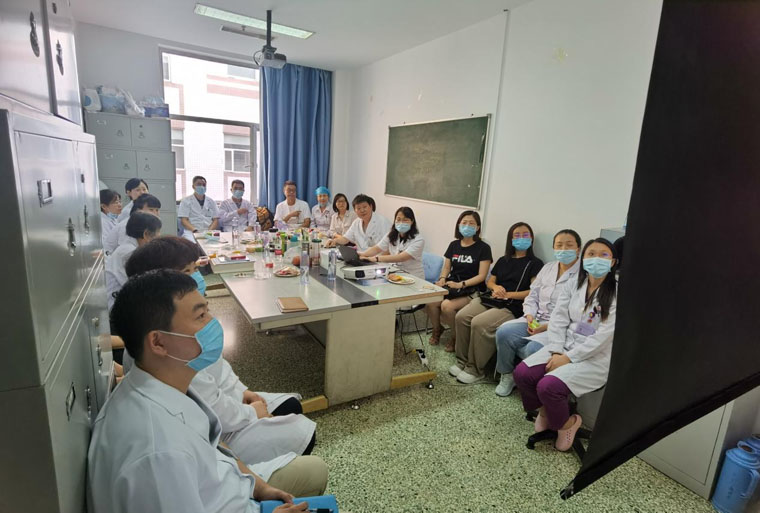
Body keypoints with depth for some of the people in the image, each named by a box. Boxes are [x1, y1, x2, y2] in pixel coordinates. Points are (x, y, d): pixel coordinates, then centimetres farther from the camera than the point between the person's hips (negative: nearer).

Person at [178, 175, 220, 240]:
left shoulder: (211, 202, 19)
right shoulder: (186, 201, 12)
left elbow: (216, 220, 12)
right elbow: (183, 220, 2)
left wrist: (209, 231, -8)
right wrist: (194, 230, -16)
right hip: (191, 232, -2)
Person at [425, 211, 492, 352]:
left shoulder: (483, 248, -2)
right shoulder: (453, 245, 13)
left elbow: (481, 276, -8)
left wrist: (461, 284, -19)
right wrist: (442, 279, -5)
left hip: (472, 290, -4)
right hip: (451, 286, 4)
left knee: (447, 306, -32)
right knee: (430, 302, -25)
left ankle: (455, 337, -2)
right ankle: (437, 329, 7)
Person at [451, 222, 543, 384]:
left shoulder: (535, 263, 4)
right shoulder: (503, 261, 23)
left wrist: (507, 294, -11)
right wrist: (496, 287, 0)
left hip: (512, 307, -6)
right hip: (490, 300, 6)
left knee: (479, 323, -30)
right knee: (461, 317, -20)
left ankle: (475, 370, -13)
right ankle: (462, 361, -7)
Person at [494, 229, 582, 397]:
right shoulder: (548, 268, 14)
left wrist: (548, 326, -20)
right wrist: (530, 316, -5)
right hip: (535, 320, 6)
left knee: (533, 348, -30)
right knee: (503, 332, -17)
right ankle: (507, 375, 5)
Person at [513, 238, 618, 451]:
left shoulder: (618, 293, -12)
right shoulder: (572, 285, 5)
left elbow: (604, 335, -17)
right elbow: (558, 319, 2)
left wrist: (568, 358, -17)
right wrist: (556, 352, -12)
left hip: (596, 357, -5)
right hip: (564, 347, 5)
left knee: (548, 386, -26)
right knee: (522, 373, -15)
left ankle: (566, 423, 8)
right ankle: (545, 410, 16)